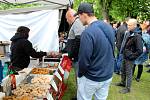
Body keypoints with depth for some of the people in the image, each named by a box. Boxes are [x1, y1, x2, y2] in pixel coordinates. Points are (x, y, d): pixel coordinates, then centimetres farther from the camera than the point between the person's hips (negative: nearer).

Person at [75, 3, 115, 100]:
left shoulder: (88, 32, -26)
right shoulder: (109, 27, 0)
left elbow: (84, 60, -23)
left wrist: (80, 74, -5)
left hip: (92, 78, -7)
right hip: (108, 76, 7)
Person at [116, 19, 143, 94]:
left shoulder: (137, 36, -23)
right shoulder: (128, 33, 2)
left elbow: (139, 51, -24)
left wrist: (131, 56, -17)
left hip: (130, 58, -8)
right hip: (124, 56, 8)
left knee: (128, 73, 5)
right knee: (123, 71, 22)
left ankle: (128, 88, 20)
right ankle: (123, 82, 42)